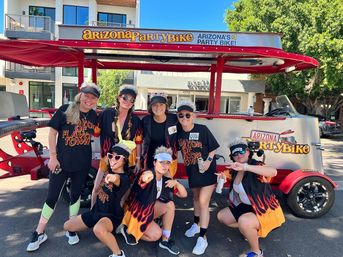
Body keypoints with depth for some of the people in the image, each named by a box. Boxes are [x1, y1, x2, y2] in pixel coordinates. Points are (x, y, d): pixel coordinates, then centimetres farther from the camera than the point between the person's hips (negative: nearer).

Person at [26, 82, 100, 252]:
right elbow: (52, 132, -7)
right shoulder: (65, 110, -9)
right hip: (61, 161, -2)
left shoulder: (93, 115, -1)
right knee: (52, 197, 6)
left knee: (76, 195, 15)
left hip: (82, 164, 2)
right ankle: (40, 233, 26)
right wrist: (53, 156, -9)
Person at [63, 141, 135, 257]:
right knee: (67, 226, 12)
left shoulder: (125, 178, -25)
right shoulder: (108, 171, -1)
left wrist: (114, 178, -72)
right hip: (96, 211, 8)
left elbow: (118, 180, -50)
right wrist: (108, 155, 5)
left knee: (98, 229, -41)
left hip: (112, 215, -8)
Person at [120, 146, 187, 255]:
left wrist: (176, 183, -23)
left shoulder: (166, 180, -6)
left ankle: (165, 241, -2)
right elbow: (143, 178, -53)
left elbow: (184, 194, -3)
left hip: (148, 209, 7)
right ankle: (128, 230, 6)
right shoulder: (149, 175, -26)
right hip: (135, 211, -6)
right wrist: (146, 176, -78)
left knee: (170, 205, -14)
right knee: (156, 234, -18)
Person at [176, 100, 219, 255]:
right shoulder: (179, 132, -9)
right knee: (196, 198, 23)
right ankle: (196, 224, 45)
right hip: (192, 170, 5)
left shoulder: (202, 129, -20)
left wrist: (209, 160, -24)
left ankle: (202, 238, 9)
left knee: (203, 202, -4)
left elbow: (213, 148, -12)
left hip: (206, 170, -5)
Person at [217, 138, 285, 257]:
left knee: (243, 221, -36)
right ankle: (251, 230, 18)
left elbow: (273, 172, -46)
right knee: (221, 216, 11)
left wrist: (245, 167, -53)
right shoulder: (235, 170, -2)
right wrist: (223, 176, -7)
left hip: (265, 210, -8)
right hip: (246, 206, 8)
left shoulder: (255, 166, -25)